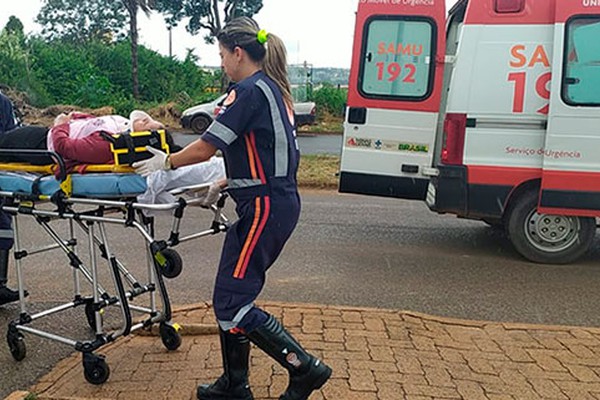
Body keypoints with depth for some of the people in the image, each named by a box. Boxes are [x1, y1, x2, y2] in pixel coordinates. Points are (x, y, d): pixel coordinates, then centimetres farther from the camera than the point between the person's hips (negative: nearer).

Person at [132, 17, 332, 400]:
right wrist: (226, 185, 18)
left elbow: (205, 147, -12)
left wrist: (166, 162, 5)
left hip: (265, 207, -10)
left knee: (232, 304, -6)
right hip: (277, 200, 10)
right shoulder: (273, 88, 16)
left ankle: (306, 368, 2)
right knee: (231, 296, 14)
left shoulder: (249, 91, -13)